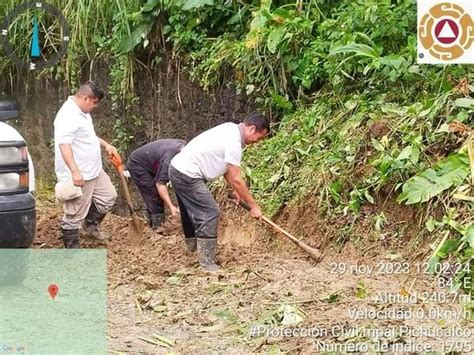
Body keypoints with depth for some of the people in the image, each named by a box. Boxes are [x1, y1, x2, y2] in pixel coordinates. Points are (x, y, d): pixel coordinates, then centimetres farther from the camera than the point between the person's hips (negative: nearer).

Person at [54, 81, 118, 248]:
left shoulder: (82, 112, 11)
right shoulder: (68, 115, -22)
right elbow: (64, 144, -31)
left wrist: (106, 145, 19)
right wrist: (75, 171, -35)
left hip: (94, 171, 10)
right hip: (78, 176, -10)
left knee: (108, 196, 20)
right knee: (75, 214, -1)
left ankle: (91, 227, 35)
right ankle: (71, 248, 8)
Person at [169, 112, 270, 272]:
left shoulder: (230, 129, 8)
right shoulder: (233, 142, -21)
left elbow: (226, 167, 15)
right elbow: (237, 179, -19)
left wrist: (235, 190, 10)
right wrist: (253, 205, -11)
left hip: (178, 169, 10)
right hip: (187, 175, -10)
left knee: (192, 212, 25)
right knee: (210, 213, -9)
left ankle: (193, 247, 42)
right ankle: (207, 263, -7)